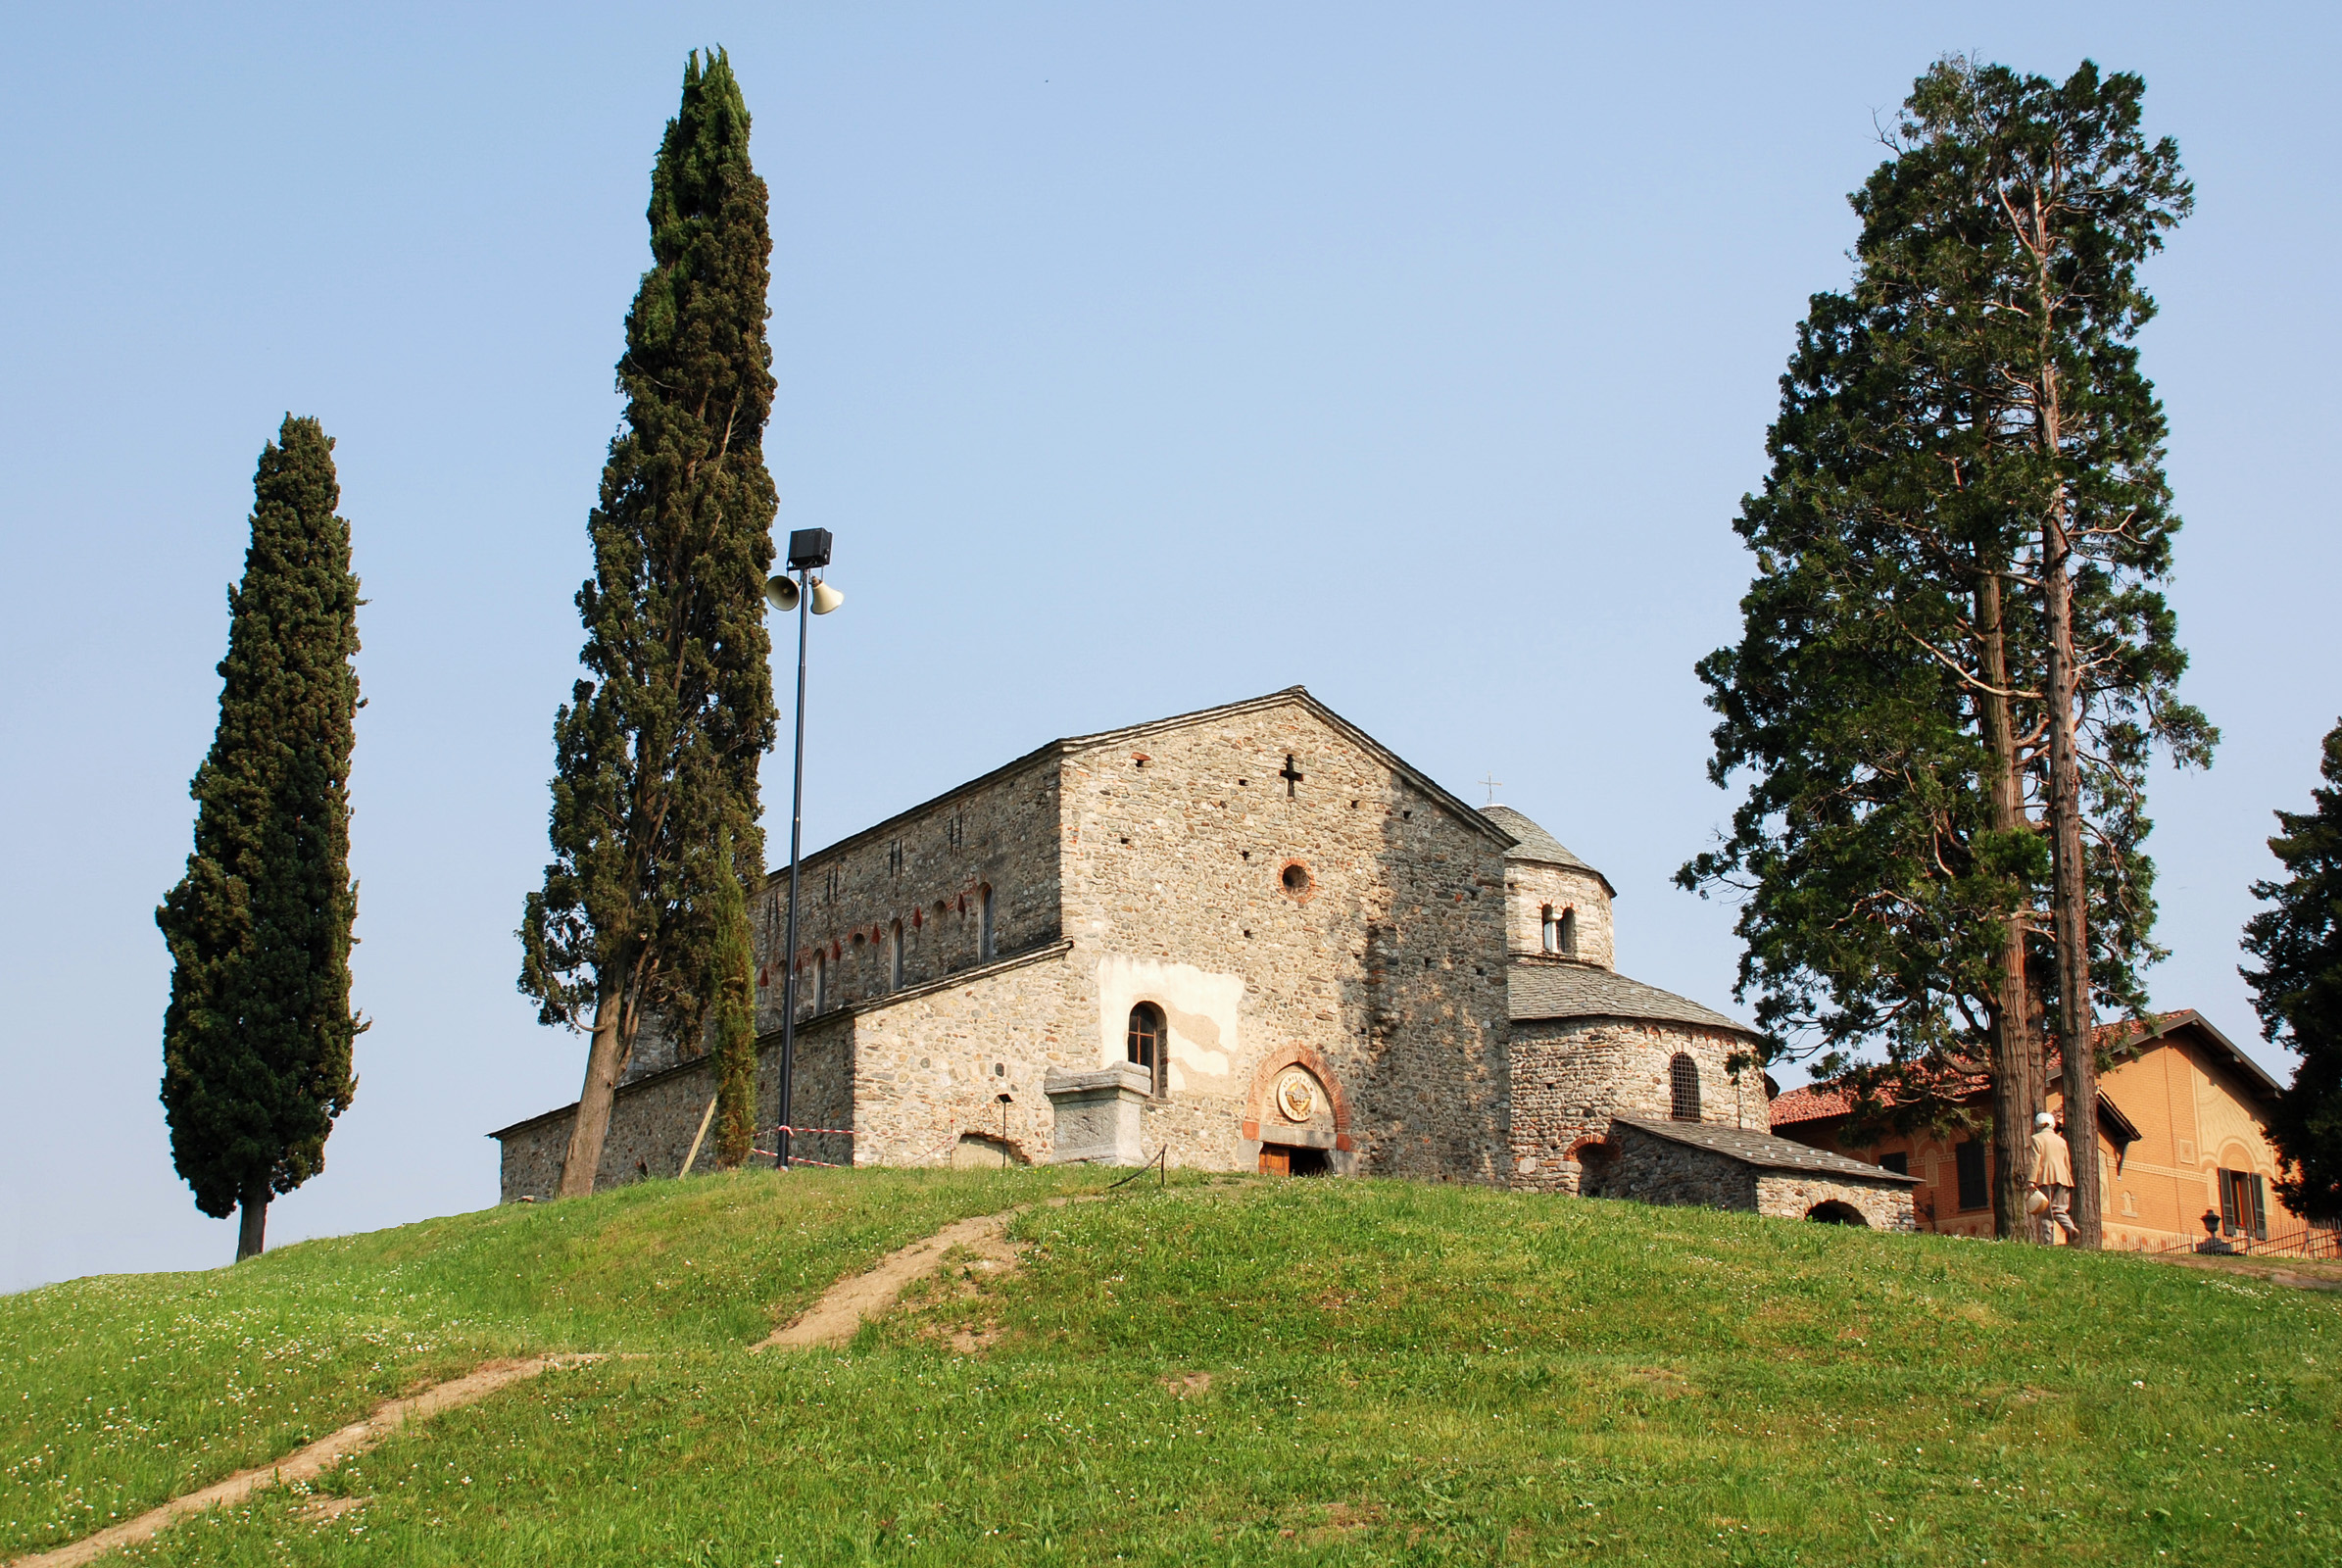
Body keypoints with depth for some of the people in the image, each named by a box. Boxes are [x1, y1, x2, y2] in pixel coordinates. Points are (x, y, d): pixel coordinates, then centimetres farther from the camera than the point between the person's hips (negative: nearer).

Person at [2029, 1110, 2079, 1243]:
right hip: (2062, 1178, 5)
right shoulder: (2061, 1141, 22)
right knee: (2059, 1209, 7)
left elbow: (2035, 1160, -7)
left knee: (2046, 1212, -5)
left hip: (2045, 1178, -5)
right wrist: (2069, 1181, 24)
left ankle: (2048, 1241, -14)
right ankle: (2072, 1229, -20)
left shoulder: (2037, 1139, 5)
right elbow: (2068, 1163, 20)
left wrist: (2032, 1181, -12)